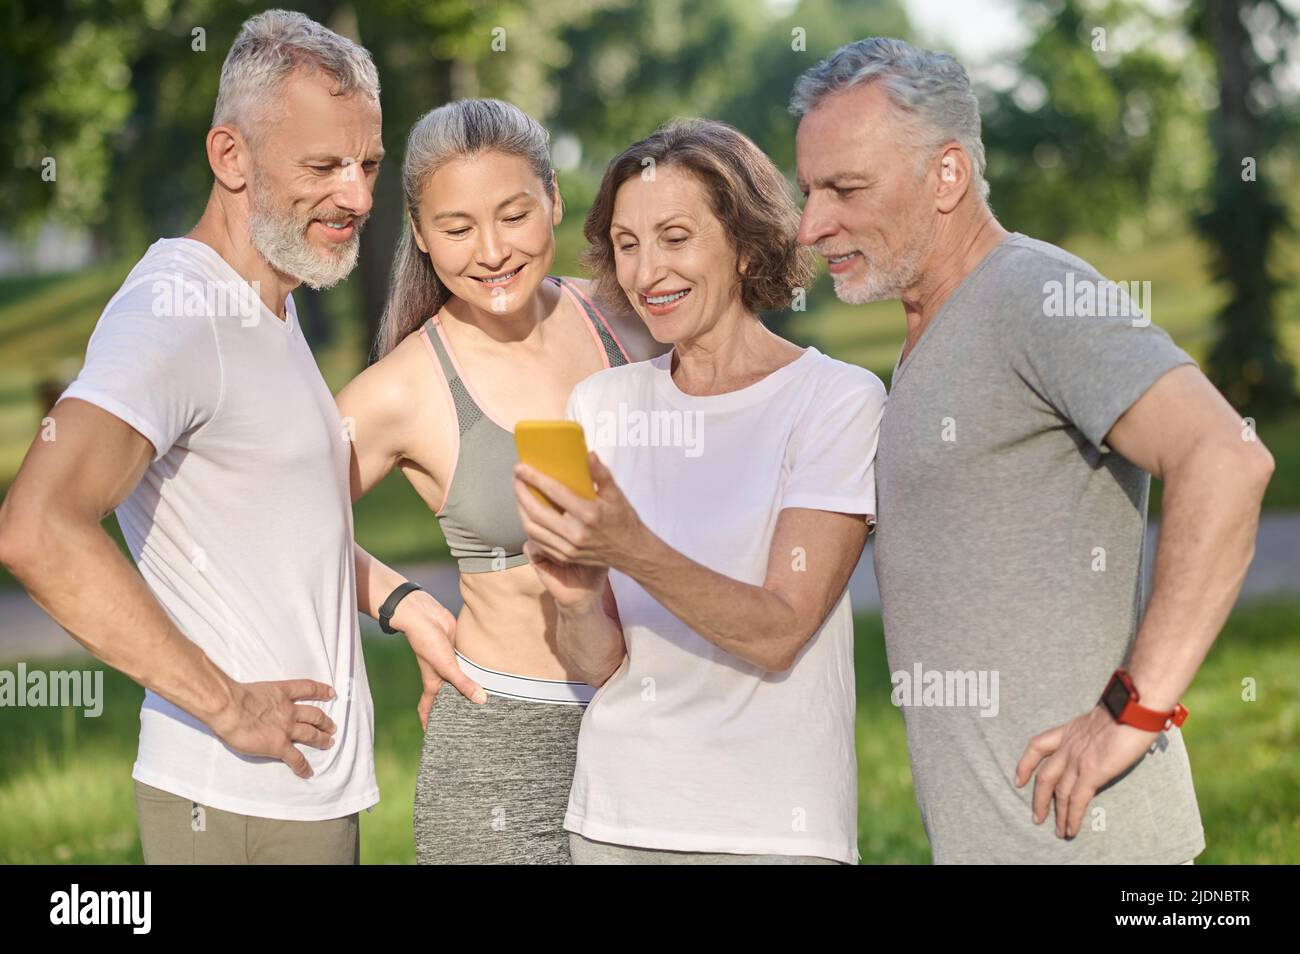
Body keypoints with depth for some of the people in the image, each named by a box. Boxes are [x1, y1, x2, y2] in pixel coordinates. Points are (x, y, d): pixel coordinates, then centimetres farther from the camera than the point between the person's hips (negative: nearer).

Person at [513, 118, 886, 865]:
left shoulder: (839, 401, -8)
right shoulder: (601, 404, 4)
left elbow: (779, 634, -16)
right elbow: (602, 664, 1)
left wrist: (633, 551, -29)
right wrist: (577, 602, -20)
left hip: (774, 826, -4)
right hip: (616, 819, 4)